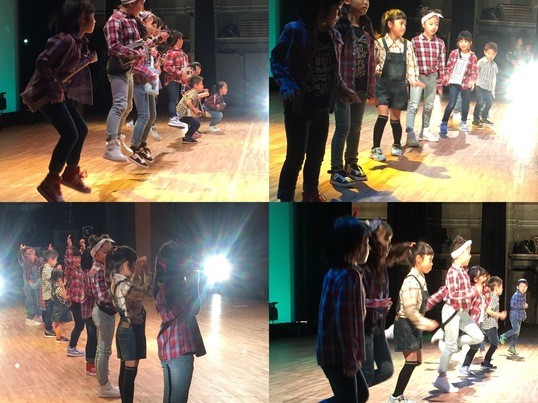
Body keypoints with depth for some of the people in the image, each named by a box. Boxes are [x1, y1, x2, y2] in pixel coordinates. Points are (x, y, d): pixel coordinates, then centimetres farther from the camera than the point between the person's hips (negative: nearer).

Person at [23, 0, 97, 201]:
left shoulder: (79, 41, 8)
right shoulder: (65, 39, -23)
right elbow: (42, 62, -28)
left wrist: (89, 59, 6)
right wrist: (54, 91, -25)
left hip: (61, 92, 10)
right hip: (47, 93, -10)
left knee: (81, 130, 14)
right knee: (70, 134, -17)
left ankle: (70, 175, 29)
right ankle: (50, 183, -7)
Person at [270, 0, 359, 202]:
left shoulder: (334, 35, 5)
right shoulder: (295, 30, -14)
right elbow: (276, 59, -9)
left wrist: (343, 89, 4)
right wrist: (286, 84, -23)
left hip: (322, 107, 7)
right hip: (298, 106, -7)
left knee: (317, 154, 17)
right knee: (296, 155, -4)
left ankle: (311, 192, 35)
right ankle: (285, 198, 9)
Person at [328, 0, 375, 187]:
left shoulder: (367, 27, 10)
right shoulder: (339, 26, -11)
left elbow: (371, 59, 12)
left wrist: (371, 88, 10)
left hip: (361, 87, 7)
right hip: (344, 85, -6)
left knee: (356, 128, 13)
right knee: (343, 127, -7)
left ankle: (351, 164, 26)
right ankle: (336, 171, 0)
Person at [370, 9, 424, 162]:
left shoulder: (407, 45, 3)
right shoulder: (380, 43, -8)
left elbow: (411, 65, 6)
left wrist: (413, 80, -10)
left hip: (399, 85, 3)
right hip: (383, 84, -3)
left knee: (395, 118, 10)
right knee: (383, 116, -13)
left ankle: (397, 145, 31)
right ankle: (376, 149, -4)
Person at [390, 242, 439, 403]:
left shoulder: (420, 278, 9)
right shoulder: (411, 281, -22)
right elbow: (410, 310, -25)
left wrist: (424, 322, 13)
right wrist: (425, 323, -19)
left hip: (414, 326, 10)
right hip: (405, 325, -10)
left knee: (417, 361, 13)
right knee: (411, 362, -9)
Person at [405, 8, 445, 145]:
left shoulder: (440, 43, 2)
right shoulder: (415, 41, -8)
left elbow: (441, 65, 5)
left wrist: (440, 84, 6)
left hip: (432, 77, 4)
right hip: (418, 76, -4)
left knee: (429, 106, 14)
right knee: (414, 105, -15)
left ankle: (424, 131, 28)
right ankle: (410, 135, -24)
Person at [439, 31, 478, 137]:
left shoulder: (473, 56, 0)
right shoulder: (454, 53, -2)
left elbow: (474, 70, -2)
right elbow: (449, 67, 3)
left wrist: (472, 80, -19)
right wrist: (445, 79, -7)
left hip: (466, 83, 2)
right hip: (454, 82, -2)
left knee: (466, 104, 12)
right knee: (451, 104, -10)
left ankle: (463, 122, 36)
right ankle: (444, 125, -5)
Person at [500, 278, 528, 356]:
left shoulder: (524, 295, 12)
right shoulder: (516, 295, -14)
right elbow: (513, 304, -24)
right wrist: (523, 306, -18)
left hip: (520, 317, 8)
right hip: (514, 315, -8)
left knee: (516, 333, 8)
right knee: (516, 329, -21)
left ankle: (512, 347, 15)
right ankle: (503, 337, -1)